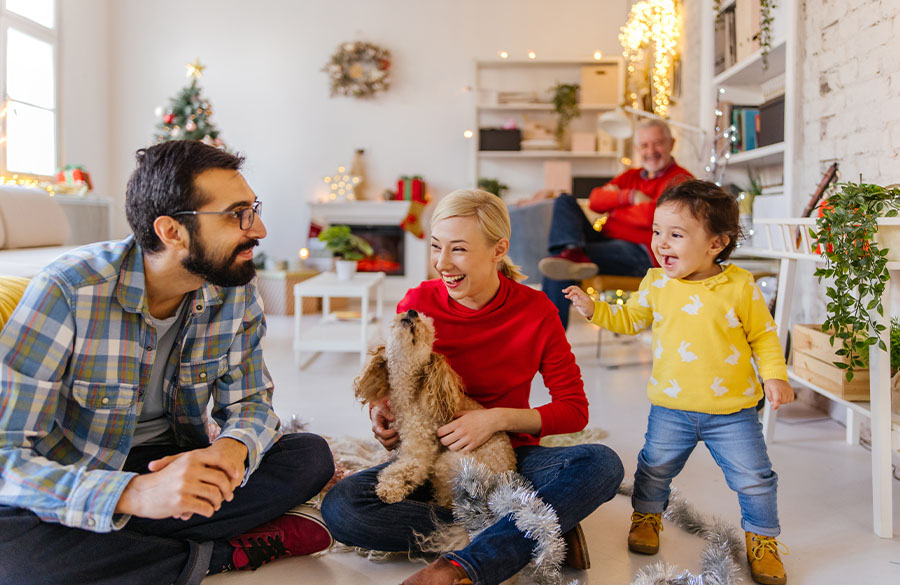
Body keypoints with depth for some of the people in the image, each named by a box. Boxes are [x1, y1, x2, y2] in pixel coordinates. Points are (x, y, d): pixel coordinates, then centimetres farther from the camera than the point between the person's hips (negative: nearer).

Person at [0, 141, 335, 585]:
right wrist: (133, 494, -44)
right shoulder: (66, 290, -24)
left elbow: (249, 402, -1)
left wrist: (232, 447, -27)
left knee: (312, 456, -16)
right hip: (73, 478, -3)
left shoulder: (237, 294, -9)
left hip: (177, 461, 4)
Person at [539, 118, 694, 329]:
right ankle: (573, 253, -36)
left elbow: (651, 215, -20)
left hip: (641, 254, -9)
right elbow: (596, 200, 9)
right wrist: (630, 196, -8)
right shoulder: (632, 175, 24)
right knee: (564, 201, -6)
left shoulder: (680, 180, -2)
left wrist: (613, 206, -2)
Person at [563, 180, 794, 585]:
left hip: (732, 410, -2)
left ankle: (762, 538, 29)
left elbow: (763, 336, 0)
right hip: (671, 407, 2)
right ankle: (647, 515, 43)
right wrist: (594, 310, 0)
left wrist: (774, 376, -11)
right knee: (655, 468, 15)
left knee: (754, 479, 5)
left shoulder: (740, 286, -10)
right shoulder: (656, 283, -2)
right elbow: (630, 319, 13)